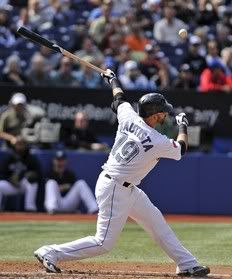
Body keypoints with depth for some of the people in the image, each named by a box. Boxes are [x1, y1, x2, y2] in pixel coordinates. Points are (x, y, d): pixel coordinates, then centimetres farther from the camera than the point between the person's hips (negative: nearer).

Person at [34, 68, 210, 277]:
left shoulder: (129, 118, -5)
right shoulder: (158, 142, -20)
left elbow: (120, 99, 17)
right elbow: (181, 149, 2)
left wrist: (112, 79, 37)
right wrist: (183, 125, 20)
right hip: (115, 190, -10)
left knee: (156, 221, 15)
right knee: (104, 242, -6)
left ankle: (187, 265, 22)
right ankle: (50, 253, -3)